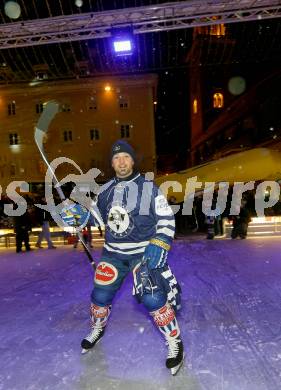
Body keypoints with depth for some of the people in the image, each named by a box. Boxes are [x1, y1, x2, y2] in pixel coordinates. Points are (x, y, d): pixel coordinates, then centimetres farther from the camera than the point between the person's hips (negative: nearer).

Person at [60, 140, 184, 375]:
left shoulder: (149, 188, -6)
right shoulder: (106, 190, 6)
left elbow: (167, 220, -6)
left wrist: (158, 245, -19)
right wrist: (78, 214, -4)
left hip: (144, 252, -4)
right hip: (113, 252, 4)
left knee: (152, 298, -16)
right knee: (101, 295, 9)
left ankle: (175, 343, 10)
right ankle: (97, 330, 43)